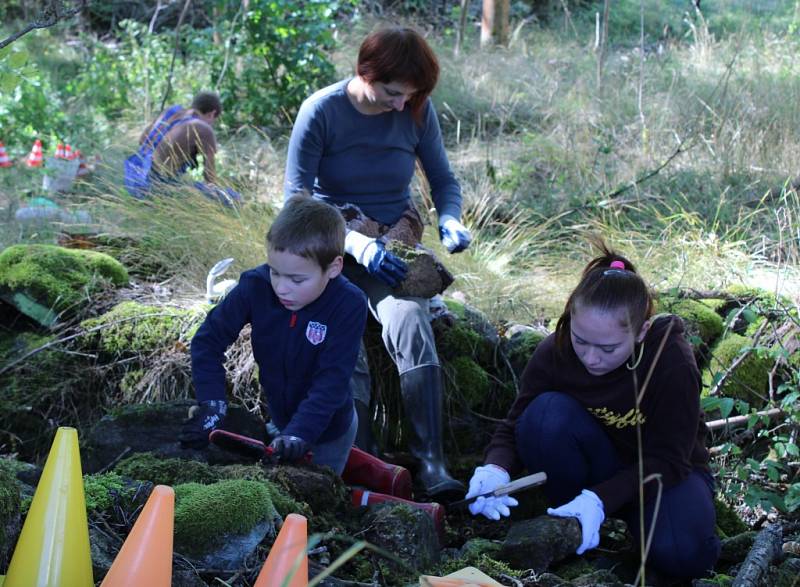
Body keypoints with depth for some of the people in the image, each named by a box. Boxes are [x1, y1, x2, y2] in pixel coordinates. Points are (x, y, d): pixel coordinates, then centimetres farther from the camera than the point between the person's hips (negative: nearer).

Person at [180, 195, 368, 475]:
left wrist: (298, 433, -41)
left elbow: (332, 381, -31)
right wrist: (211, 404, -25)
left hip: (328, 428, -3)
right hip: (279, 418, 3)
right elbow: (208, 339, -15)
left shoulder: (349, 305, -31)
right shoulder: (256, 286, -24)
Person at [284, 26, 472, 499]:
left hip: (395, 243, 1)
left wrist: (450, 219, -13)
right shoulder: (322, 111, -11)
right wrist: (356, 244, -27)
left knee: (410, 323, -31)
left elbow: (444, 180, 11)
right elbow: (296, 199, -13)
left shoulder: (417, 111, -2)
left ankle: (432, 463, -32)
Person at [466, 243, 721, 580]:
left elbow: (666, 460, -23)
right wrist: (495, 469, -35)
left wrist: (600, 499, -37)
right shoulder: (554, 353, -20)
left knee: (683, 555, -34)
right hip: (599, 463, 2)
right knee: (545, 414, -30)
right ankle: (568, 529, -10)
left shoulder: (674, 363, -28)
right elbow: (514, 427, -11)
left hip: (665, 473, -2)